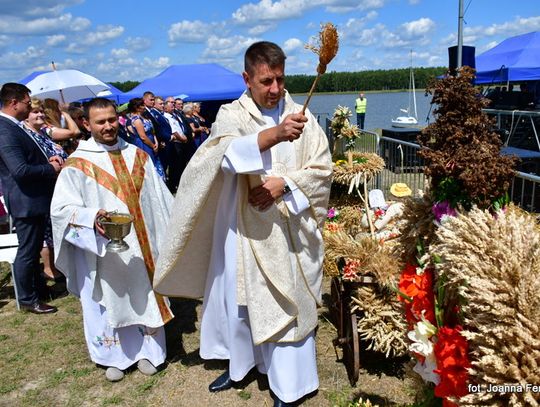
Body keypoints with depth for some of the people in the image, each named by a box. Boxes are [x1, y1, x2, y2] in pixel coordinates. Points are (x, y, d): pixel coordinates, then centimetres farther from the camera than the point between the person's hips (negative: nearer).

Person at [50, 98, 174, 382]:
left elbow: (159, 199, 9)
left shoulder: (137, 156, 5)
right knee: (108, 302, 9)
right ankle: (113, 356, 30)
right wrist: (91, 217, -28)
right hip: (103, 252, -3)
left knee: (145, 297, 12)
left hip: (141, 247, 3)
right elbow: (62, 208, -10)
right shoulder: (77, 164, -6)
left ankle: (147, 350, 31)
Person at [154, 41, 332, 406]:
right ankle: (239, 365, 38)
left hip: (289, 228, 0)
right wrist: (274, 134, -42)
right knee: (238, 296, 14)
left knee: (288, 302, 5)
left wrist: (283, 184, -14)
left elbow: (323, 169, 2)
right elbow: (228, 155, -25)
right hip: (244, 228, 1)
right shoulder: (231, 115, -3)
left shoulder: (300, 114, 1)